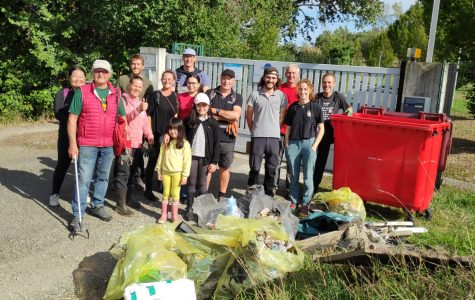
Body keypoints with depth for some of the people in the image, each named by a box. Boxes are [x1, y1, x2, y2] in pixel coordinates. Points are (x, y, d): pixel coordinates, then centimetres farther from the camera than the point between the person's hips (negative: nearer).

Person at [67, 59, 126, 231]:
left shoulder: (116, 94, 7)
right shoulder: (82, 92, -3)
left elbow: (122, 118, 13)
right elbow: (72, 119, -4)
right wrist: (72, 144, -10)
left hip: (109, 145, 4)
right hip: (87, 144, -4)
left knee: (103, 177, 14)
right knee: (83, 179, -2)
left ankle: (97, 206, 31)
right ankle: (77, 215, 7)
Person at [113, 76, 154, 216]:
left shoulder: (140, 101, 16)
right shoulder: (122, 99, -8)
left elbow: (144, 121, 18)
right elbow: (124, 118, -22)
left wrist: (149, 135, 3)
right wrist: (138, 110, -38)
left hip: (137, 143, 8)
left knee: (132, 172, 17)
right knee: (123, 173, -7)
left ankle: (128, 198, 31)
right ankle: (121, 204, 0)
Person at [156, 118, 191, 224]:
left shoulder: (184, 144, -9)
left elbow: (187, 160, -9)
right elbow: (161, 156, 9)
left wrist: (185, 175, -10)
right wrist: (159, 170, 7)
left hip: (177, 172, -3)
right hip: (165, 171, 3)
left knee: (175, 193, 6)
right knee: (166, 193, 11)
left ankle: (174, 215, 17)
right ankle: (164, 214, 20)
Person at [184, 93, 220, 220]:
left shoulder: (213, 123, 0)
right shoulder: (189, 120, 3)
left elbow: (216, 144, -1)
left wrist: (214, 161, -5)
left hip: (205, 157, -1)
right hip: (191, 156, 1)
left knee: (203, 184, 7)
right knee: (191, 183, 7)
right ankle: (189, 209, 14)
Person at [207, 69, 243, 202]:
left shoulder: (237, 97, 6)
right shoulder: (210, 93, 6)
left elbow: (236, 115, -10)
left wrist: (216, 111, -10)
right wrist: (227, 117, -9)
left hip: (228, 138, 1)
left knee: (225, 167, 10)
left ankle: (222, 196, 22)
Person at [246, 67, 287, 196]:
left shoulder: (281, 96, 3)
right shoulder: (255, 94, 0)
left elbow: (282, 116, 9)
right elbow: (249, 115, 6)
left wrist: (274, 130, 7)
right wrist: (254, 130, 8)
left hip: (274, 137, 2)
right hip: (257, 136, -1)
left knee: (271, 168, 10)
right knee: (254, 167, 3)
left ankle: (268, 193, 23)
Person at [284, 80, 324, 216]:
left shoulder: (315, 107, 1)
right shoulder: (293, 107, 8)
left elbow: (321, 129, 3)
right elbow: (288, 128, 12)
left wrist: (315, 145, -5)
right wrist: (286, 144, 5)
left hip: (308, 143, -2)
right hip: (293, 143, 3)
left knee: (308, 176, 0)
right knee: (293, 176, 9)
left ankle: (305, 203, 10)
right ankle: (294, 201, 21)